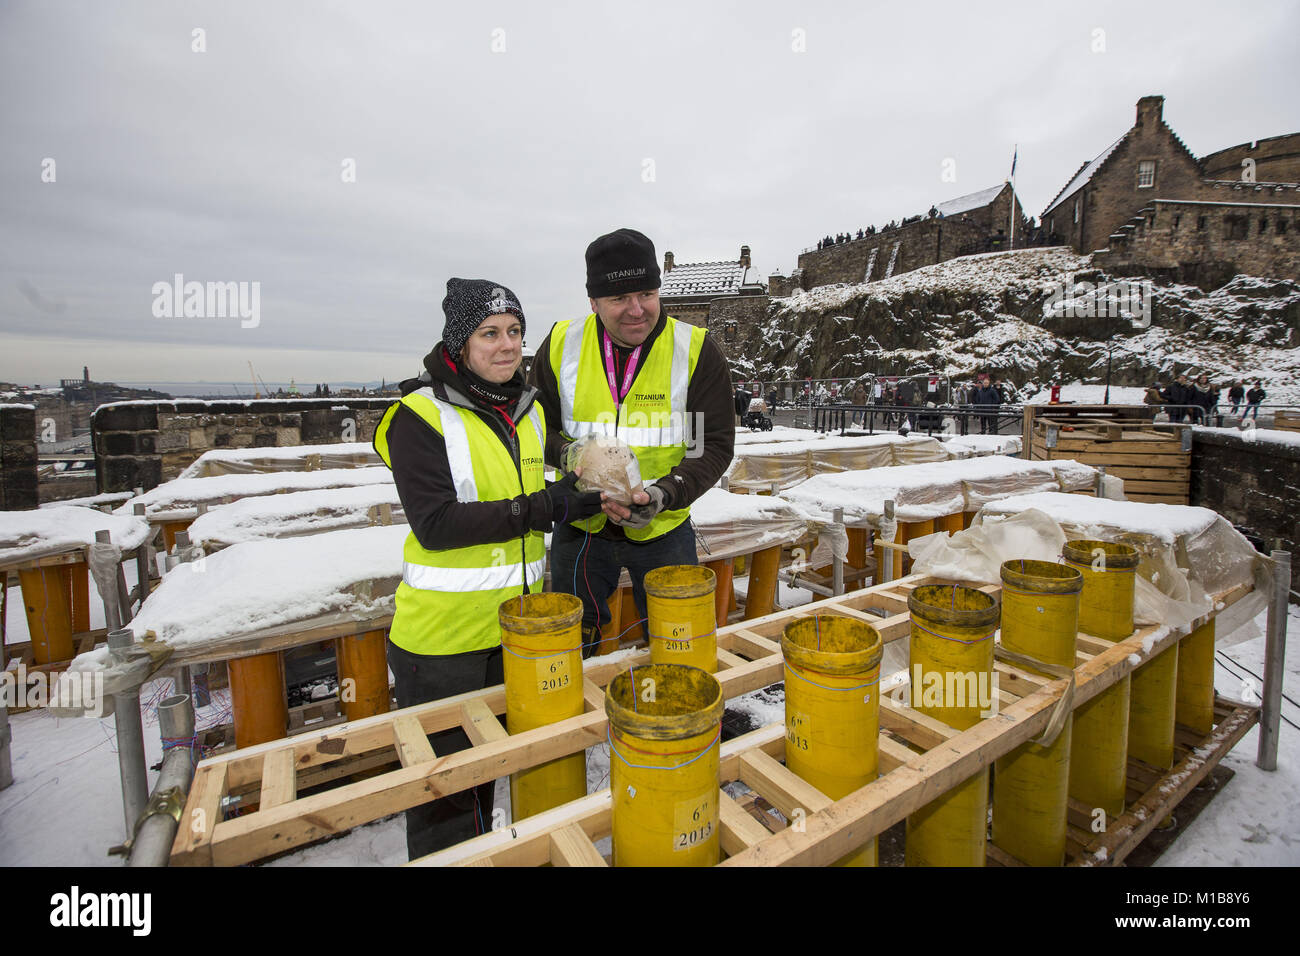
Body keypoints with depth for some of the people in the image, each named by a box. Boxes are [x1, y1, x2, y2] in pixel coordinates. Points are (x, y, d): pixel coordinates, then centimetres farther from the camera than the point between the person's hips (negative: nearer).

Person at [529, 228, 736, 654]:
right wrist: (572, 455, -19)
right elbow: (538, 428, 3)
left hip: (664, 528, -1)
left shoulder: (697, 350, -10)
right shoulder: (561, 345, -6)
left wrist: (666, 493, -26)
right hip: (580, 527, 2)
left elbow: (715, 444, -9)